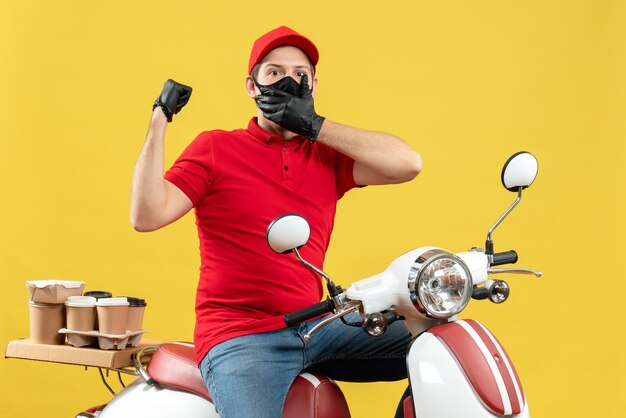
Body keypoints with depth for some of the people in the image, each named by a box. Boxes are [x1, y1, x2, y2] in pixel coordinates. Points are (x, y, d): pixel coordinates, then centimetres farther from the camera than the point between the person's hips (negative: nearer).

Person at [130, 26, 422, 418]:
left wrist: (316, 126, -8)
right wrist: (159, 122, -14)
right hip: (239, 336, -4)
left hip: (315, 326, 5)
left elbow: (408, 163, -5)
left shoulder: (327, 156, 12)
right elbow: (146, 216, -8)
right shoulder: (215, 148, 4)